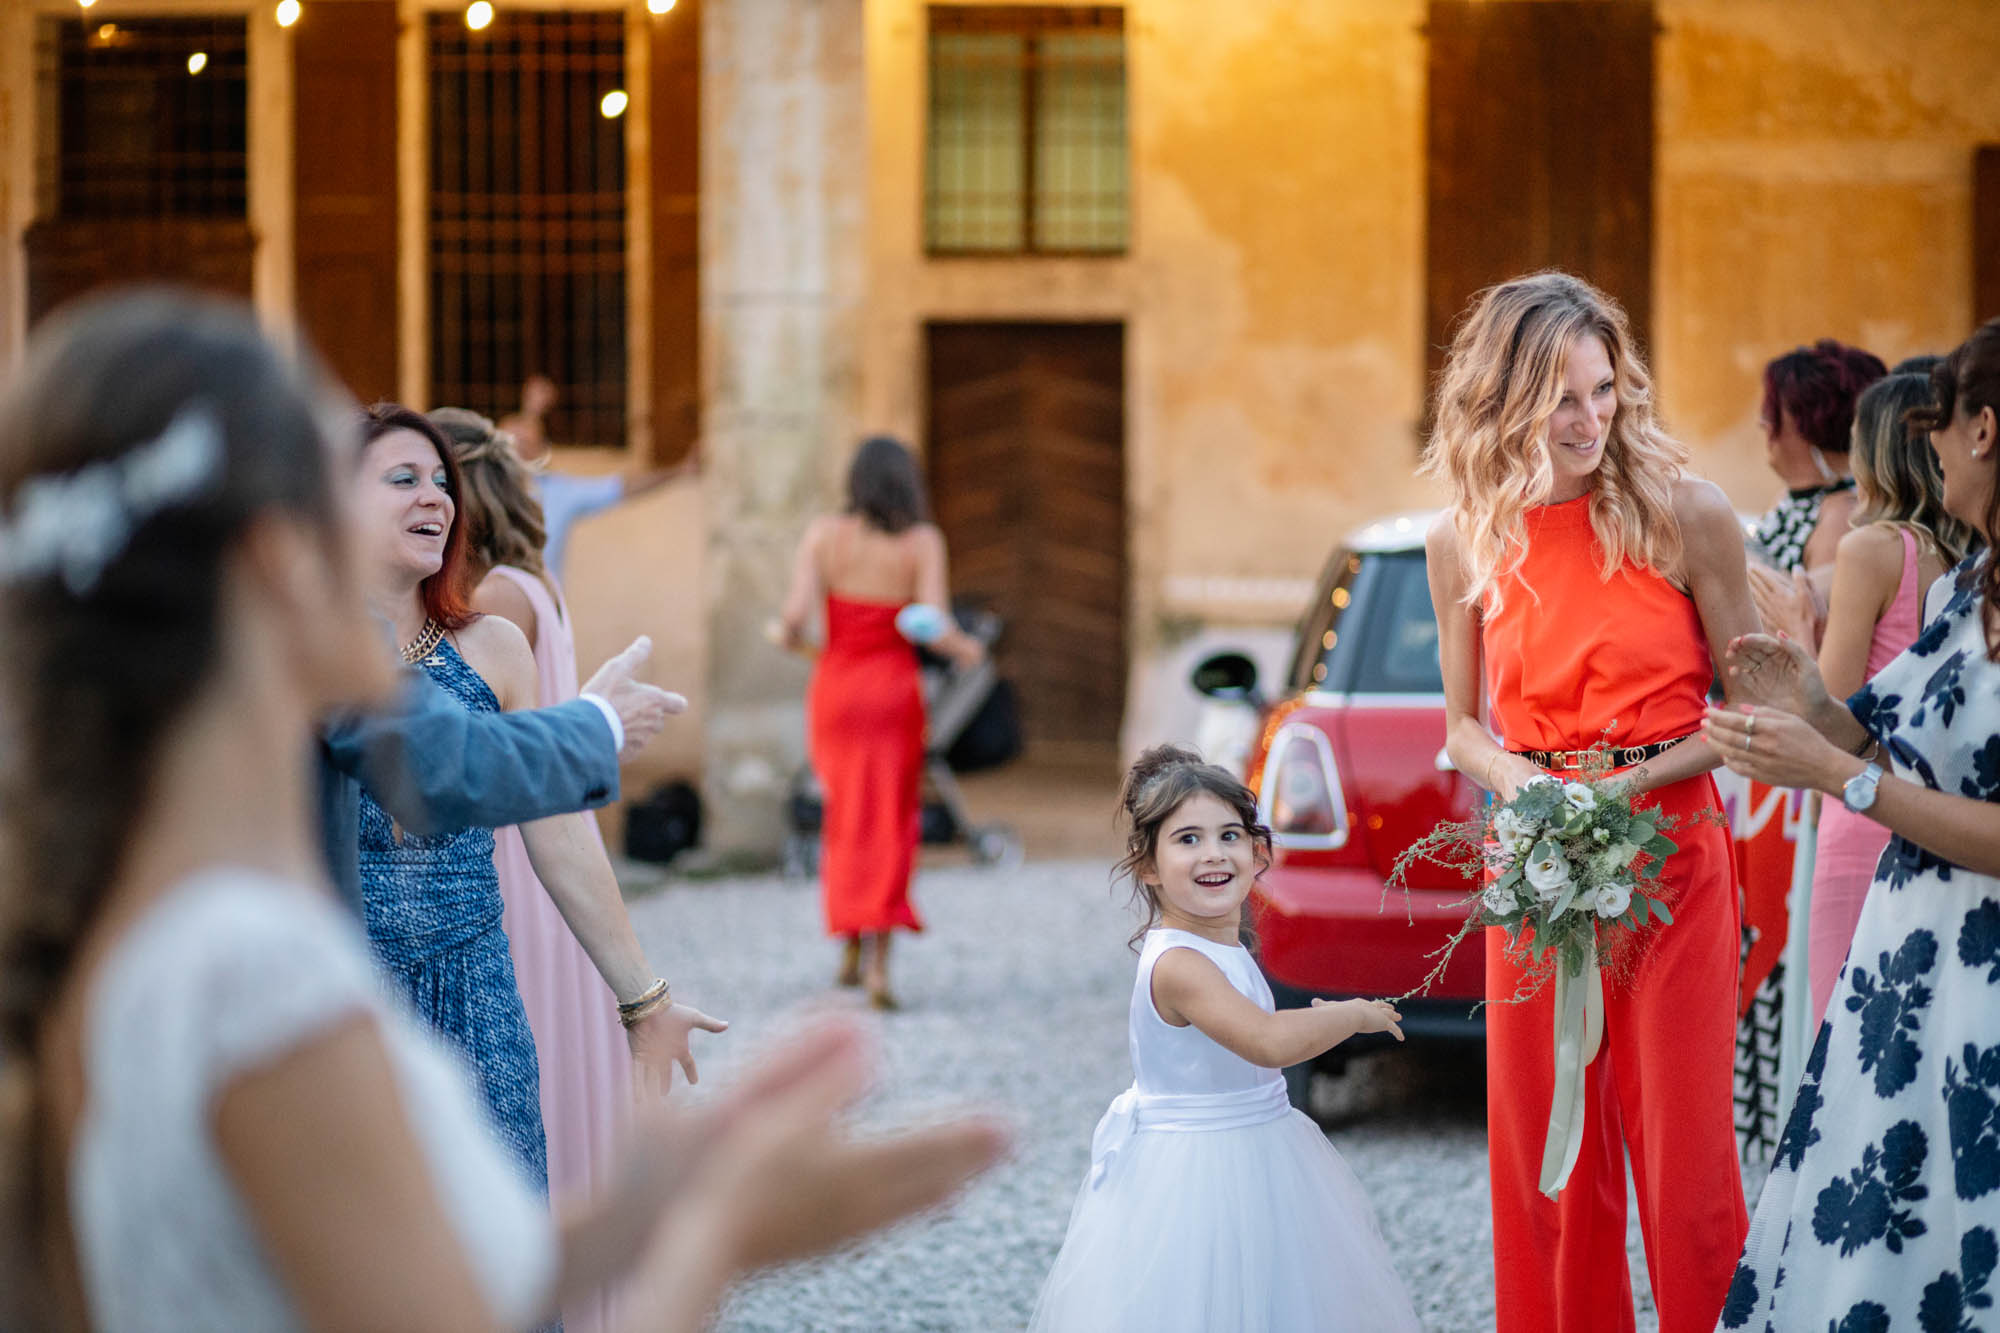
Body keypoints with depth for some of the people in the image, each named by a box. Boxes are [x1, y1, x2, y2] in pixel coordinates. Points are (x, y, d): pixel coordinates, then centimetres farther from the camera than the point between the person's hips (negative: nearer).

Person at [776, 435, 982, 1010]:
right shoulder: (923, 542, -7)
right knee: (889, 826, 3)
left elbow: (795, 616, -12)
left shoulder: (824, 533, -6)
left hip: (835, 688, 1)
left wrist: (790, 636, 11)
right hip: (894, 691, -1)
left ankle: (850, 948, 21)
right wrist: (965, 647, 8)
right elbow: (935, 627, -14)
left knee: (846, 817, 19)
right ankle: (878, 963, -9)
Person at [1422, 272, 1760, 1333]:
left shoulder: (1683, 515, -7)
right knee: (1544, 1153, 8)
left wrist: (1634, 780, -15)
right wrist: (1514, 779, -8)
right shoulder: (1464, 542, 2)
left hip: (1670, 853, -3)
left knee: (1683, 1146, -2)